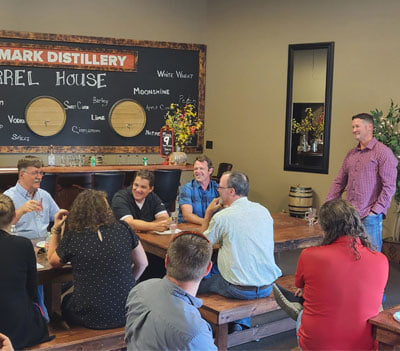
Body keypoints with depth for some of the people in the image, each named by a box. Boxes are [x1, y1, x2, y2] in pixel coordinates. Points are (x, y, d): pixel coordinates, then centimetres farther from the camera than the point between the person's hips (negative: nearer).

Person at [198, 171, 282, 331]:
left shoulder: (222, 217, -14)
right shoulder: (263, 210, 3)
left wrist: (208, 213, 12)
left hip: (240, 290, -5)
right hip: (268, 287, 6)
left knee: (201, 283, 19)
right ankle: (242, 323, 29)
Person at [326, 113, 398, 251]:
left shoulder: (383, 152, -5)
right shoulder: (351, 154, 16)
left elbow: (389, 186, -9)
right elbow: (339, 182, 18)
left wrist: (375, 210, -14)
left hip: (370, 216, -6)